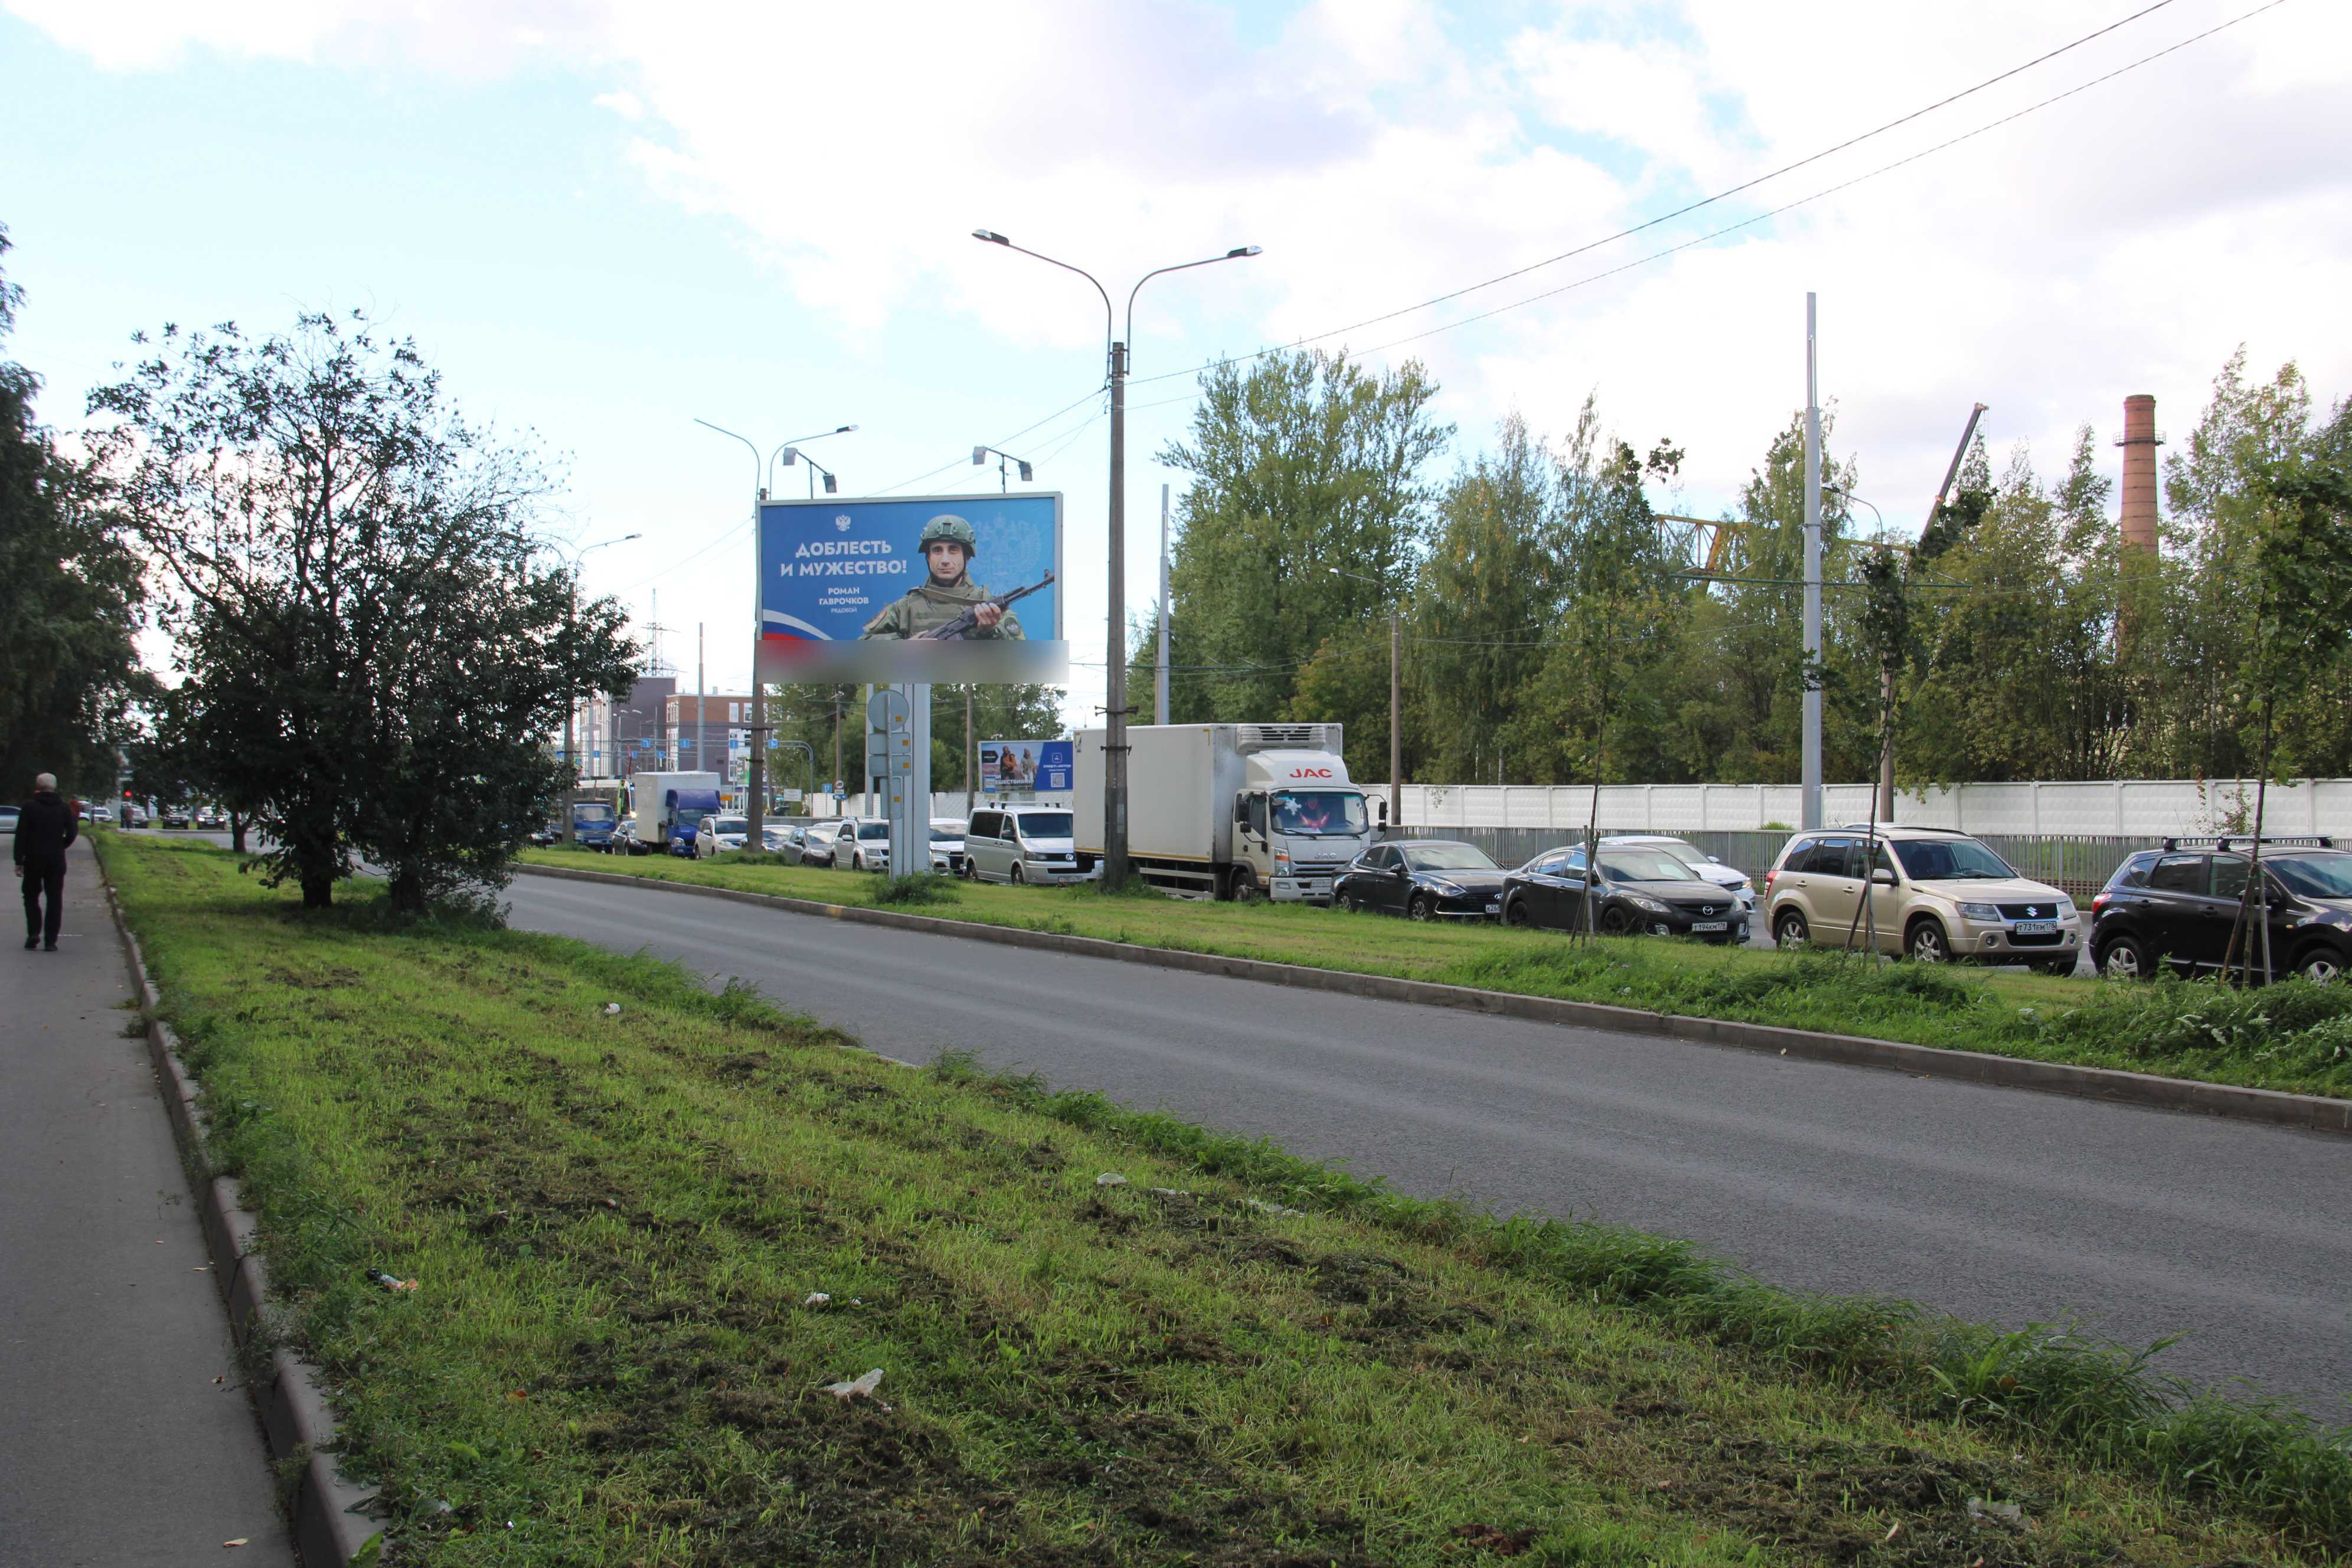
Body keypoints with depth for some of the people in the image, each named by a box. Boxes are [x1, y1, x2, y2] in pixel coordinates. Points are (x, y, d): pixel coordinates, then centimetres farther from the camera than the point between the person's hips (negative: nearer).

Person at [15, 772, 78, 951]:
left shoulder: (29, 807, -4)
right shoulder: (64, 807, 1)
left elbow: (21, 835, -6)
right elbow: (72, 833, -3)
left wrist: (19, 861, -4)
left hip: (33, 861, -1)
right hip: (56, 861, 1)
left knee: (31, 896, 13)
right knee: (55, 900, 5)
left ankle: (33, 933, -4)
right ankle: (50, 940, 0)